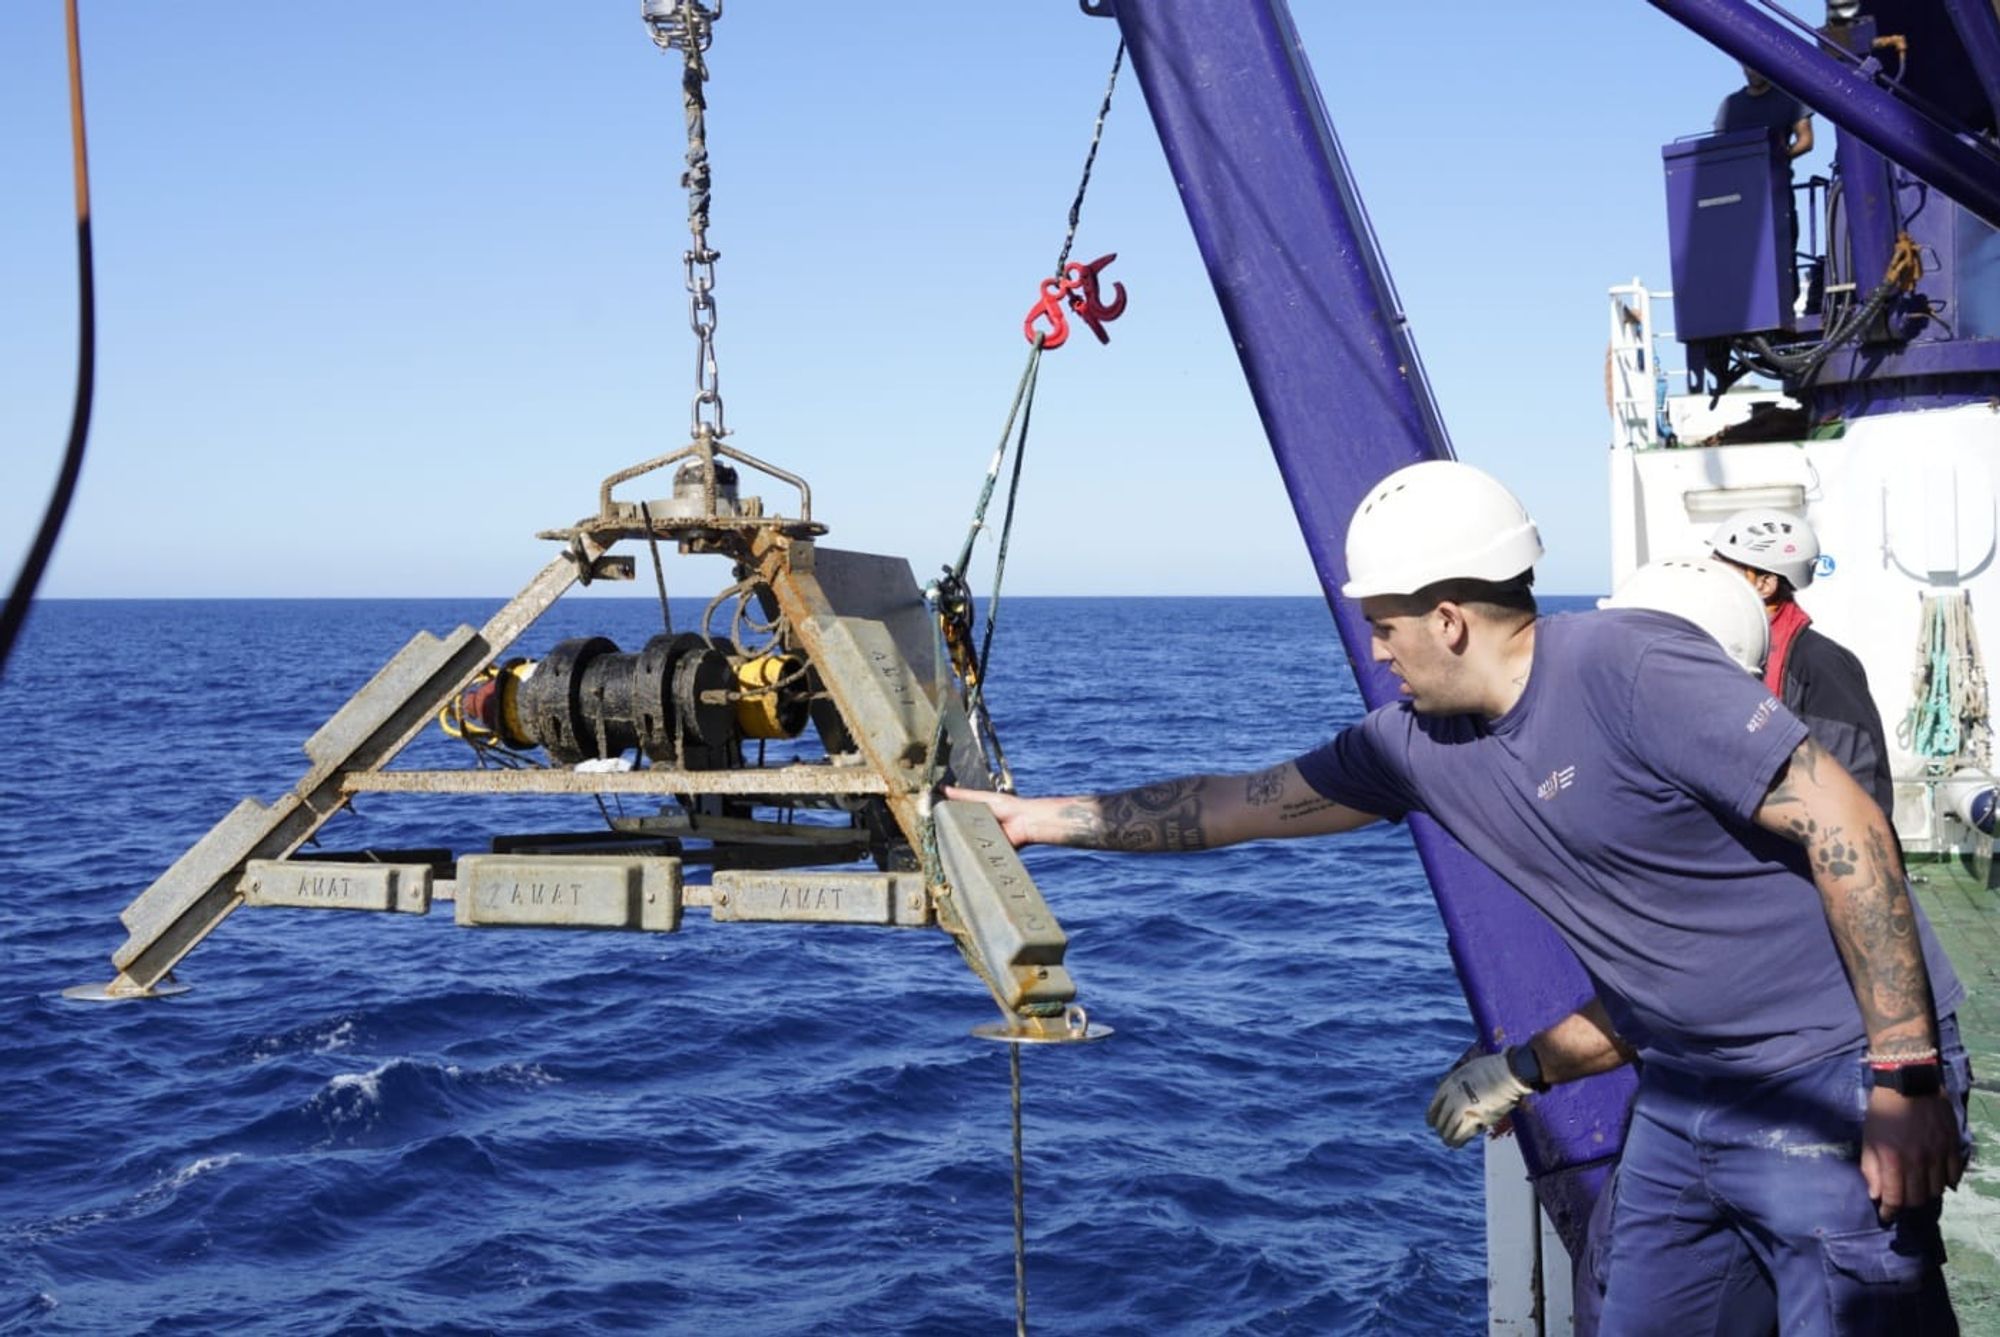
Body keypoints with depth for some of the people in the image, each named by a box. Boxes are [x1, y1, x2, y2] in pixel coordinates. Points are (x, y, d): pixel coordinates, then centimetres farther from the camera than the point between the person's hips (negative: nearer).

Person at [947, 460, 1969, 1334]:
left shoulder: (1629, 667, -19)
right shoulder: (1422, 741, 4)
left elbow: (1844, 824, -21)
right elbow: (1245, 804, 14)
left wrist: (1905, 1072, -23)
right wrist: (1044, 818, 16)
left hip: (1827, 1082, -7)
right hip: (1684, 1093, 8)